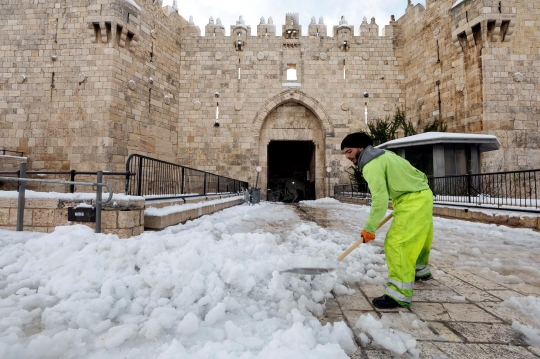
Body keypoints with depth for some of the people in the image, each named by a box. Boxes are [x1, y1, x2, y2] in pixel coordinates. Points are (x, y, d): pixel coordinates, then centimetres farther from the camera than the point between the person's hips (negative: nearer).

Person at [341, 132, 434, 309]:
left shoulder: (371, 166, -19)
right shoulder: (383, 155, 12)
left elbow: (380, 200, -25)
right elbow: (415, 173, 19)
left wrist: (369, 229, -17)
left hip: (413, 201, -11)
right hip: (422, 195, 11)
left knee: (396, 243, -13)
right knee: (417, 237, 27)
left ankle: (400, 295, -10)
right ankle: (421, 270, 49)